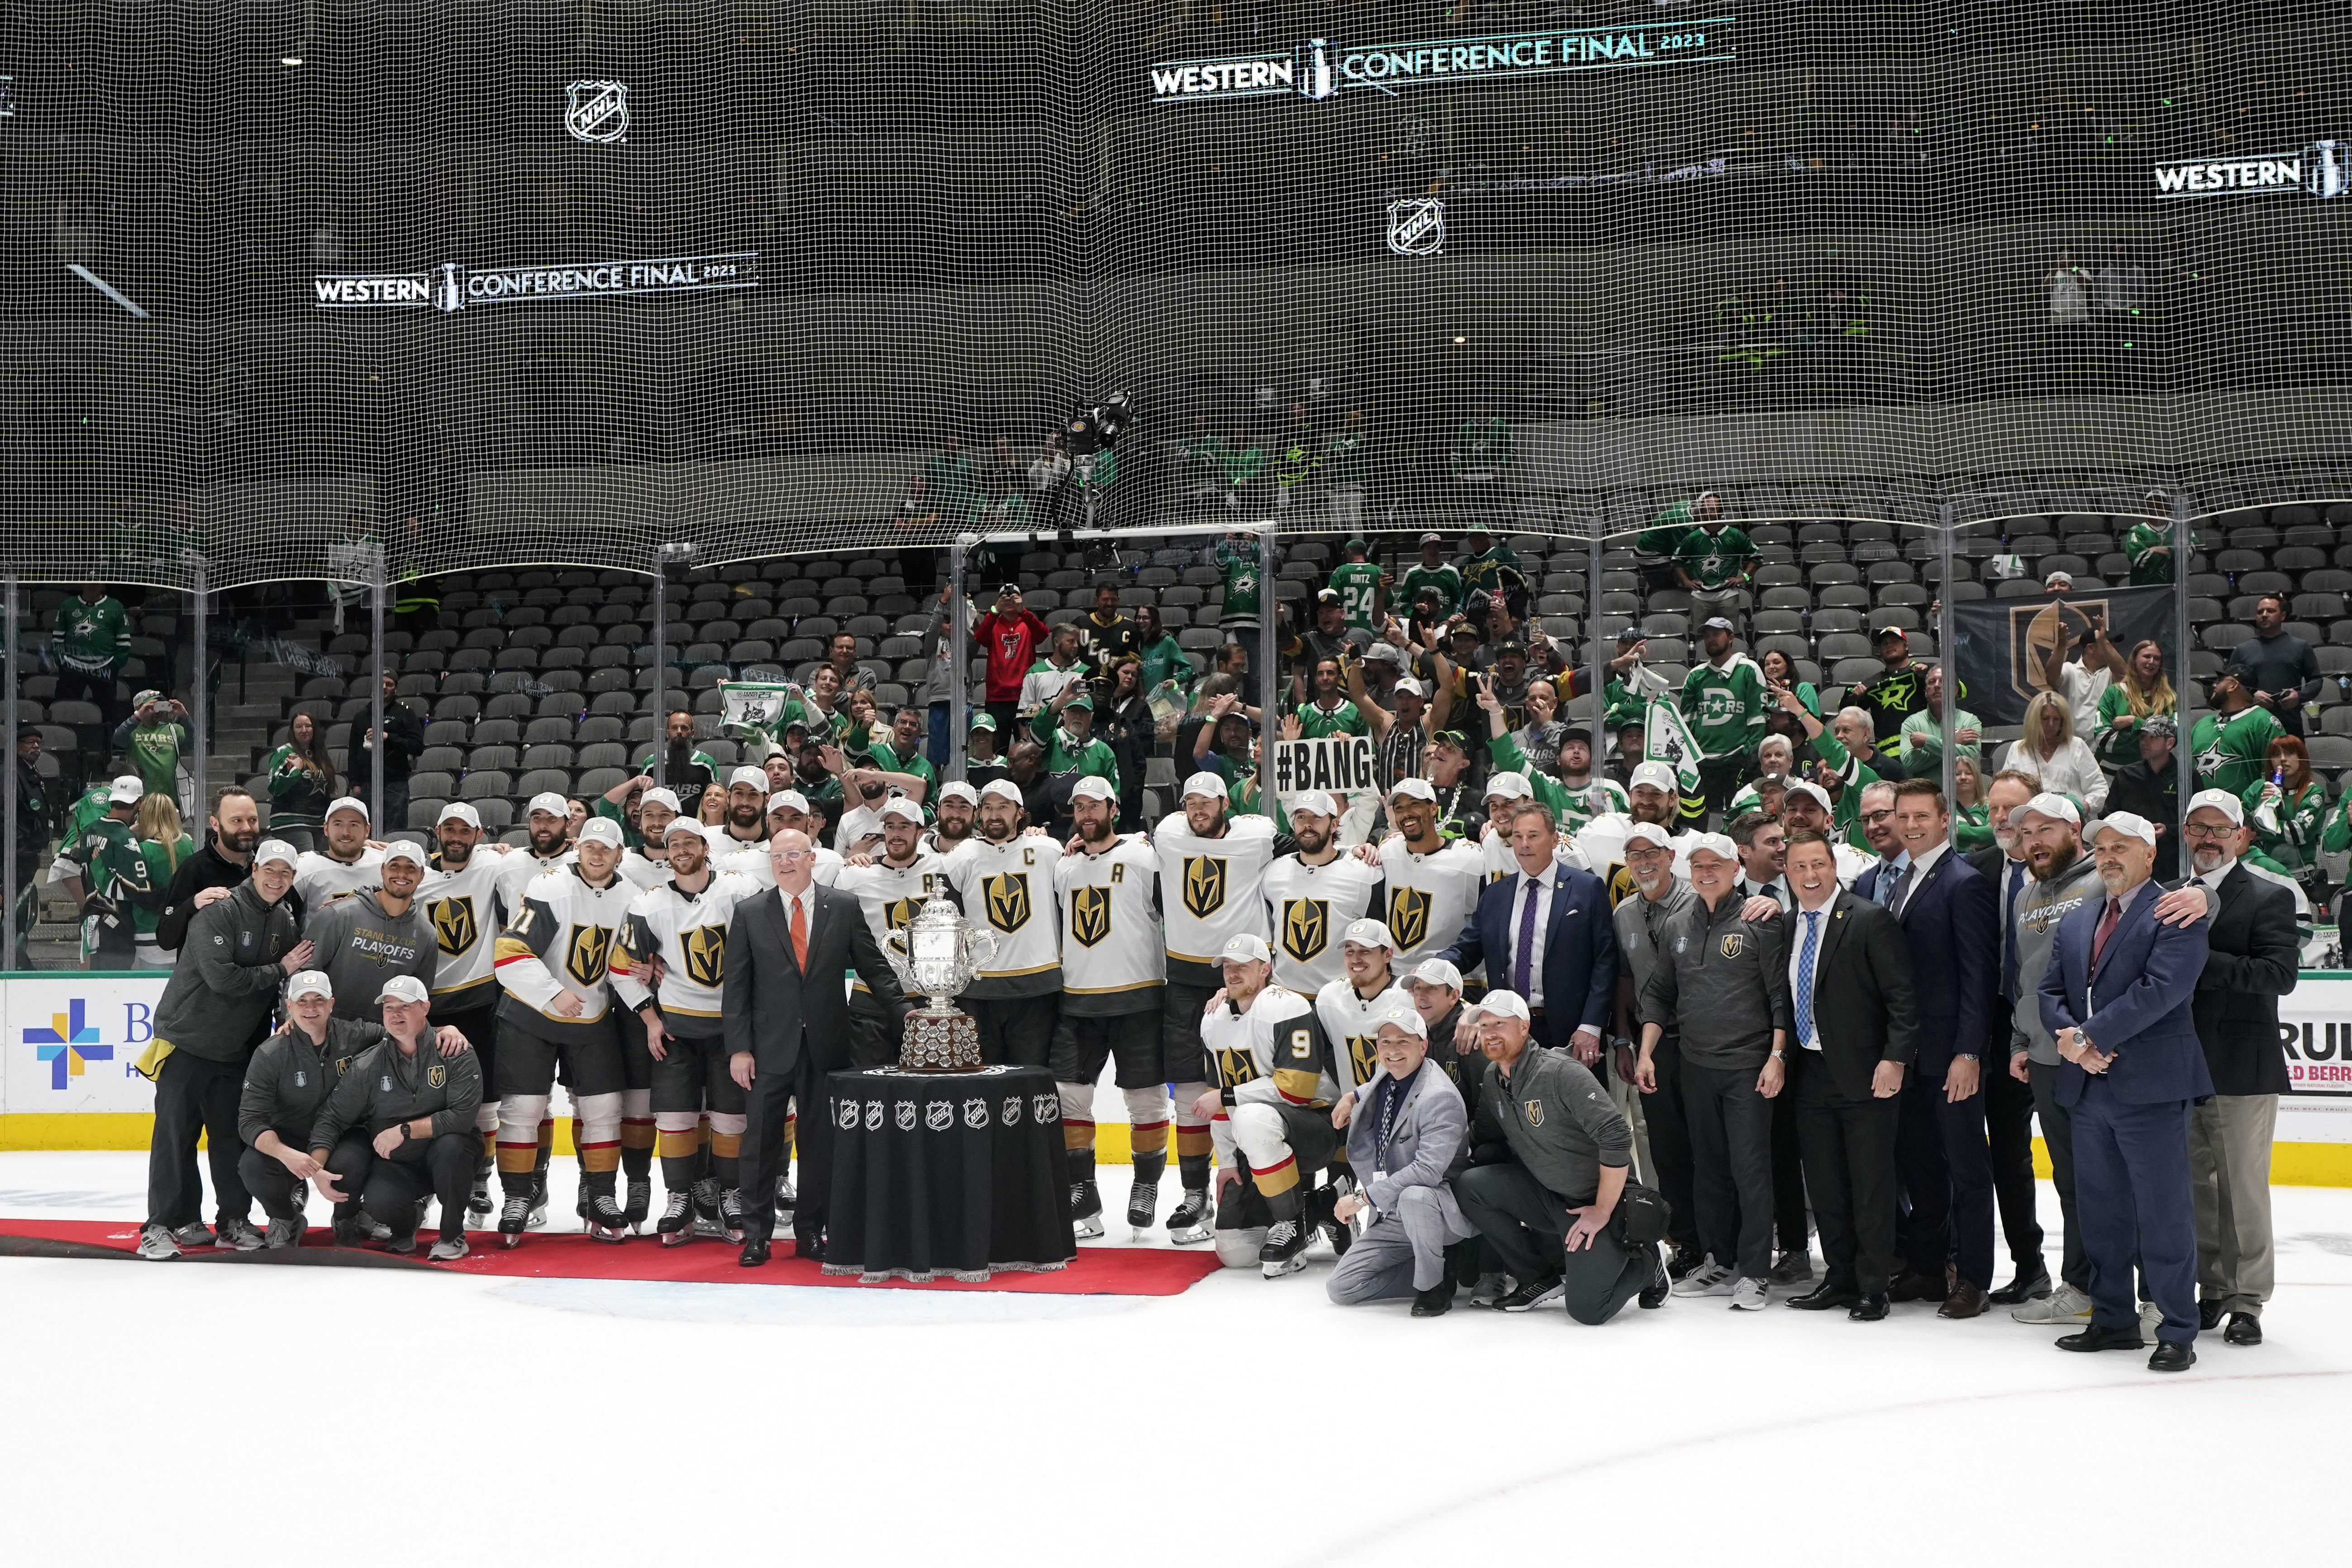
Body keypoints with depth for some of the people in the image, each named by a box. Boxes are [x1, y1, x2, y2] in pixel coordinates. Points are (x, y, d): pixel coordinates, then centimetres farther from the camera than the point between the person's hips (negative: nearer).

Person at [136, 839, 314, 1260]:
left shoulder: (287, 922, 6)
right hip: (186, 1040, -6)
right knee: (175, 1134, -5)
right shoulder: (217, 913, -16)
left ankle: (233, 1222, 16)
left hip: (235, 1050, 6)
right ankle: (162, 1226, -1)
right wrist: (277, 971, -17)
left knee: (233, 1138, 8)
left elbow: (298, 974, 15)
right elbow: (222, 977, -24)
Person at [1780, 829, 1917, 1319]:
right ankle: (1840, 1277, 23)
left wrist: (1895, 1059, -18)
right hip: (1810, 1072, 6)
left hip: (1865, 1075, -6)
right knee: (1824, 1185, 12)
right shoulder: (1787, 925, 10)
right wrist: (1784, 1060, 10)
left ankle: (1872, 1288, 9)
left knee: (1871, 1185, 1)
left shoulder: (1870, 921, -9)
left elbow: (1903, 996, -12)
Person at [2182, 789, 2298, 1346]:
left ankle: (2247, 1302, 6)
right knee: (2194, 1186, 9)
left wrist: (2205, 961, -21)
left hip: (2242, 1069, -5)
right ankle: (2213, 1290, 20)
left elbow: (2280, 973, -15)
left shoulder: (2269, 898, -1)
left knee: (2243, 1190, -1)